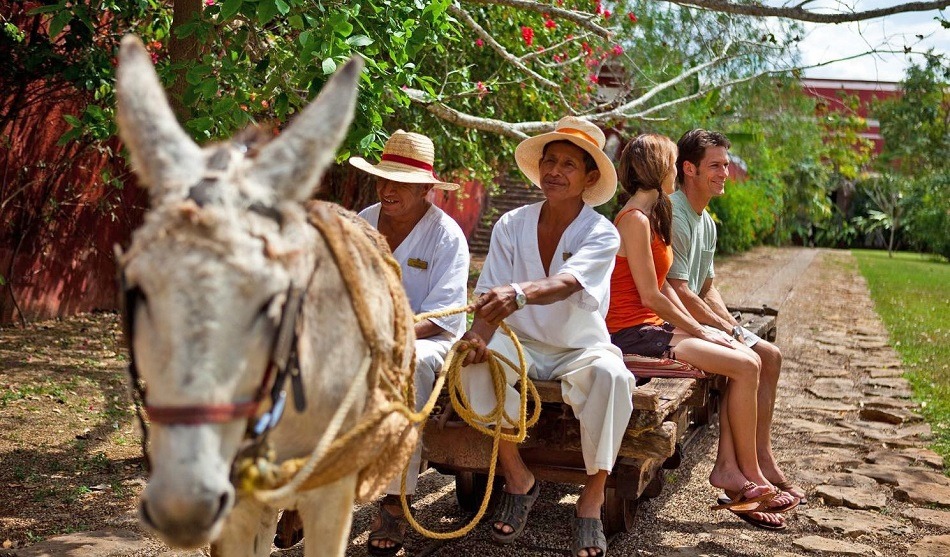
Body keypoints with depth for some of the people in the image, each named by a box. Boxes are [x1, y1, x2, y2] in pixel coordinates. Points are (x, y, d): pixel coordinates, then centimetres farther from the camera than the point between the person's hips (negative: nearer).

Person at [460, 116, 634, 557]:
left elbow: (567, 283, -32)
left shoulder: (602, 234, -10)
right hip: (523, 346, 2)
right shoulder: (511, 225, -2)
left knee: (611, 374, -34)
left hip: (580, 349, -2)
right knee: (477, 360, -30)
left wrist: (520, 293, -53)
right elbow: (491, 296, -11)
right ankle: (517, 479, -12)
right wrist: (479, 333, -34)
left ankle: (592, 498, -18)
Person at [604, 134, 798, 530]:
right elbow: (651, 296, -18)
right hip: (633, 333, -10)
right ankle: (750, 478, -1)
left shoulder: (651, 216, 16)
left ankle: (729, 469, -3)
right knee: (745, 367, -14)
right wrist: (699, 332, -10)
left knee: (748, 360, -1)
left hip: (652, 326, 10)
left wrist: (698, 326, 4)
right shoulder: (636, 219, -16)